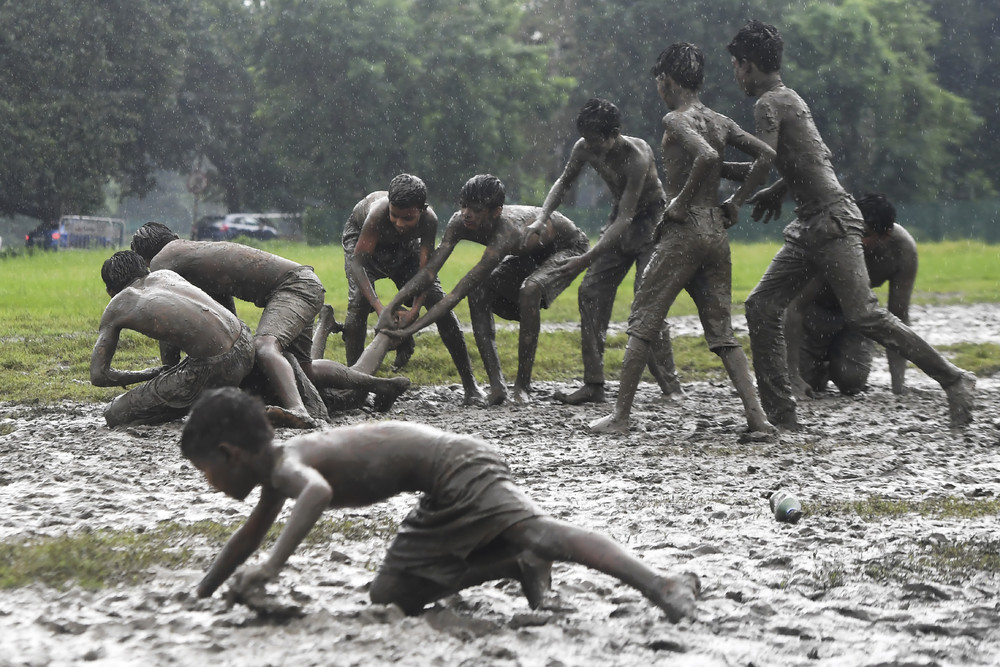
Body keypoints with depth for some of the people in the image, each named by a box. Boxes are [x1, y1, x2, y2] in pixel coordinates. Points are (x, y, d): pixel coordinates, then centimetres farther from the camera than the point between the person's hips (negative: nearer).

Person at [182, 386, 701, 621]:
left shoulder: (287, 464, -14)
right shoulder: (278, 472, 16)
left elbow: (319, 491, -39)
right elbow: (249, 537, 34)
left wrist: (273, 566, -42)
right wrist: (200, 596, 38)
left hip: (458, 467, -10)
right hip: (444, 496, 10)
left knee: (538, 531, -31)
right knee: (389, 594, 15)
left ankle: (663, 587, -47)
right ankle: (518, 565, 6)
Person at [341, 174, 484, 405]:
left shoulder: (429, 220, -35)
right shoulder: (378, 213, -43)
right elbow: (357, 262, -40)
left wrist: (413, 311, -47)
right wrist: (379, 307, -50)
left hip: (405, 247, 2)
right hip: (361, 237, -2)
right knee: (359, 301, -25)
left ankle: (470, 384, -2)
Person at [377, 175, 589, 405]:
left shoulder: (505, 235, -44)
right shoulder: (459, 224, -23)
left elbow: (458, 293, -45)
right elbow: (430, 271, -21)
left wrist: (411, 329, -46)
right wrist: (391, 306, -33)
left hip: (570, 248, -8)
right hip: (532, 255, 8)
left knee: (529, 290, -36)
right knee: (478, 293, -14)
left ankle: (523, 384, -24)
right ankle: (497, 384, -15)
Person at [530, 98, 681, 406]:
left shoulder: (636, 157, -32)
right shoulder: (584, 149, -12)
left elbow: (626, 218, -32)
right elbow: (563, 183, 8)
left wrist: (587, 259, -35)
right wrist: (541, 219, -9)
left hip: (651, 221, -7)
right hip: (619, 221, 7)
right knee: (590, 293, -2)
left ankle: (670, 386, -14)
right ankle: (593, 385, 1)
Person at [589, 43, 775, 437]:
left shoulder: (675, 120, -9)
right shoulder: (720, 122, 13)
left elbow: (706, 156, -27)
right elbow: (766, 156, 9)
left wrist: (681, 201, -17)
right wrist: (735, 202, 11)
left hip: (684, 230, -7)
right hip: (716, 231, 7)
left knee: (642, 322, 1)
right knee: (721, 332, 9)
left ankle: (620, 415, 2)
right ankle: (757, 416, -2)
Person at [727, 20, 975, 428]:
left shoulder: (769, 103, -10)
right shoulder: (789, 98, 19)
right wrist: (777, 191, 21)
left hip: (833, 222, -10)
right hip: (809, 228, 10)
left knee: (863, 314, -14)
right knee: (761, 306, 4)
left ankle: (953, 380, -6)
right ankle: (780, 414, 3)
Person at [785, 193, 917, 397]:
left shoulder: (904, 248, -29)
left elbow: (898, 317, -20)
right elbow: (795, 307, -36)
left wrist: (898, 383, -23)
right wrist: (793, 377, -41)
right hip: (814, 306, -3)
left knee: (852, 382, -11)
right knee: (808, 382, -13)